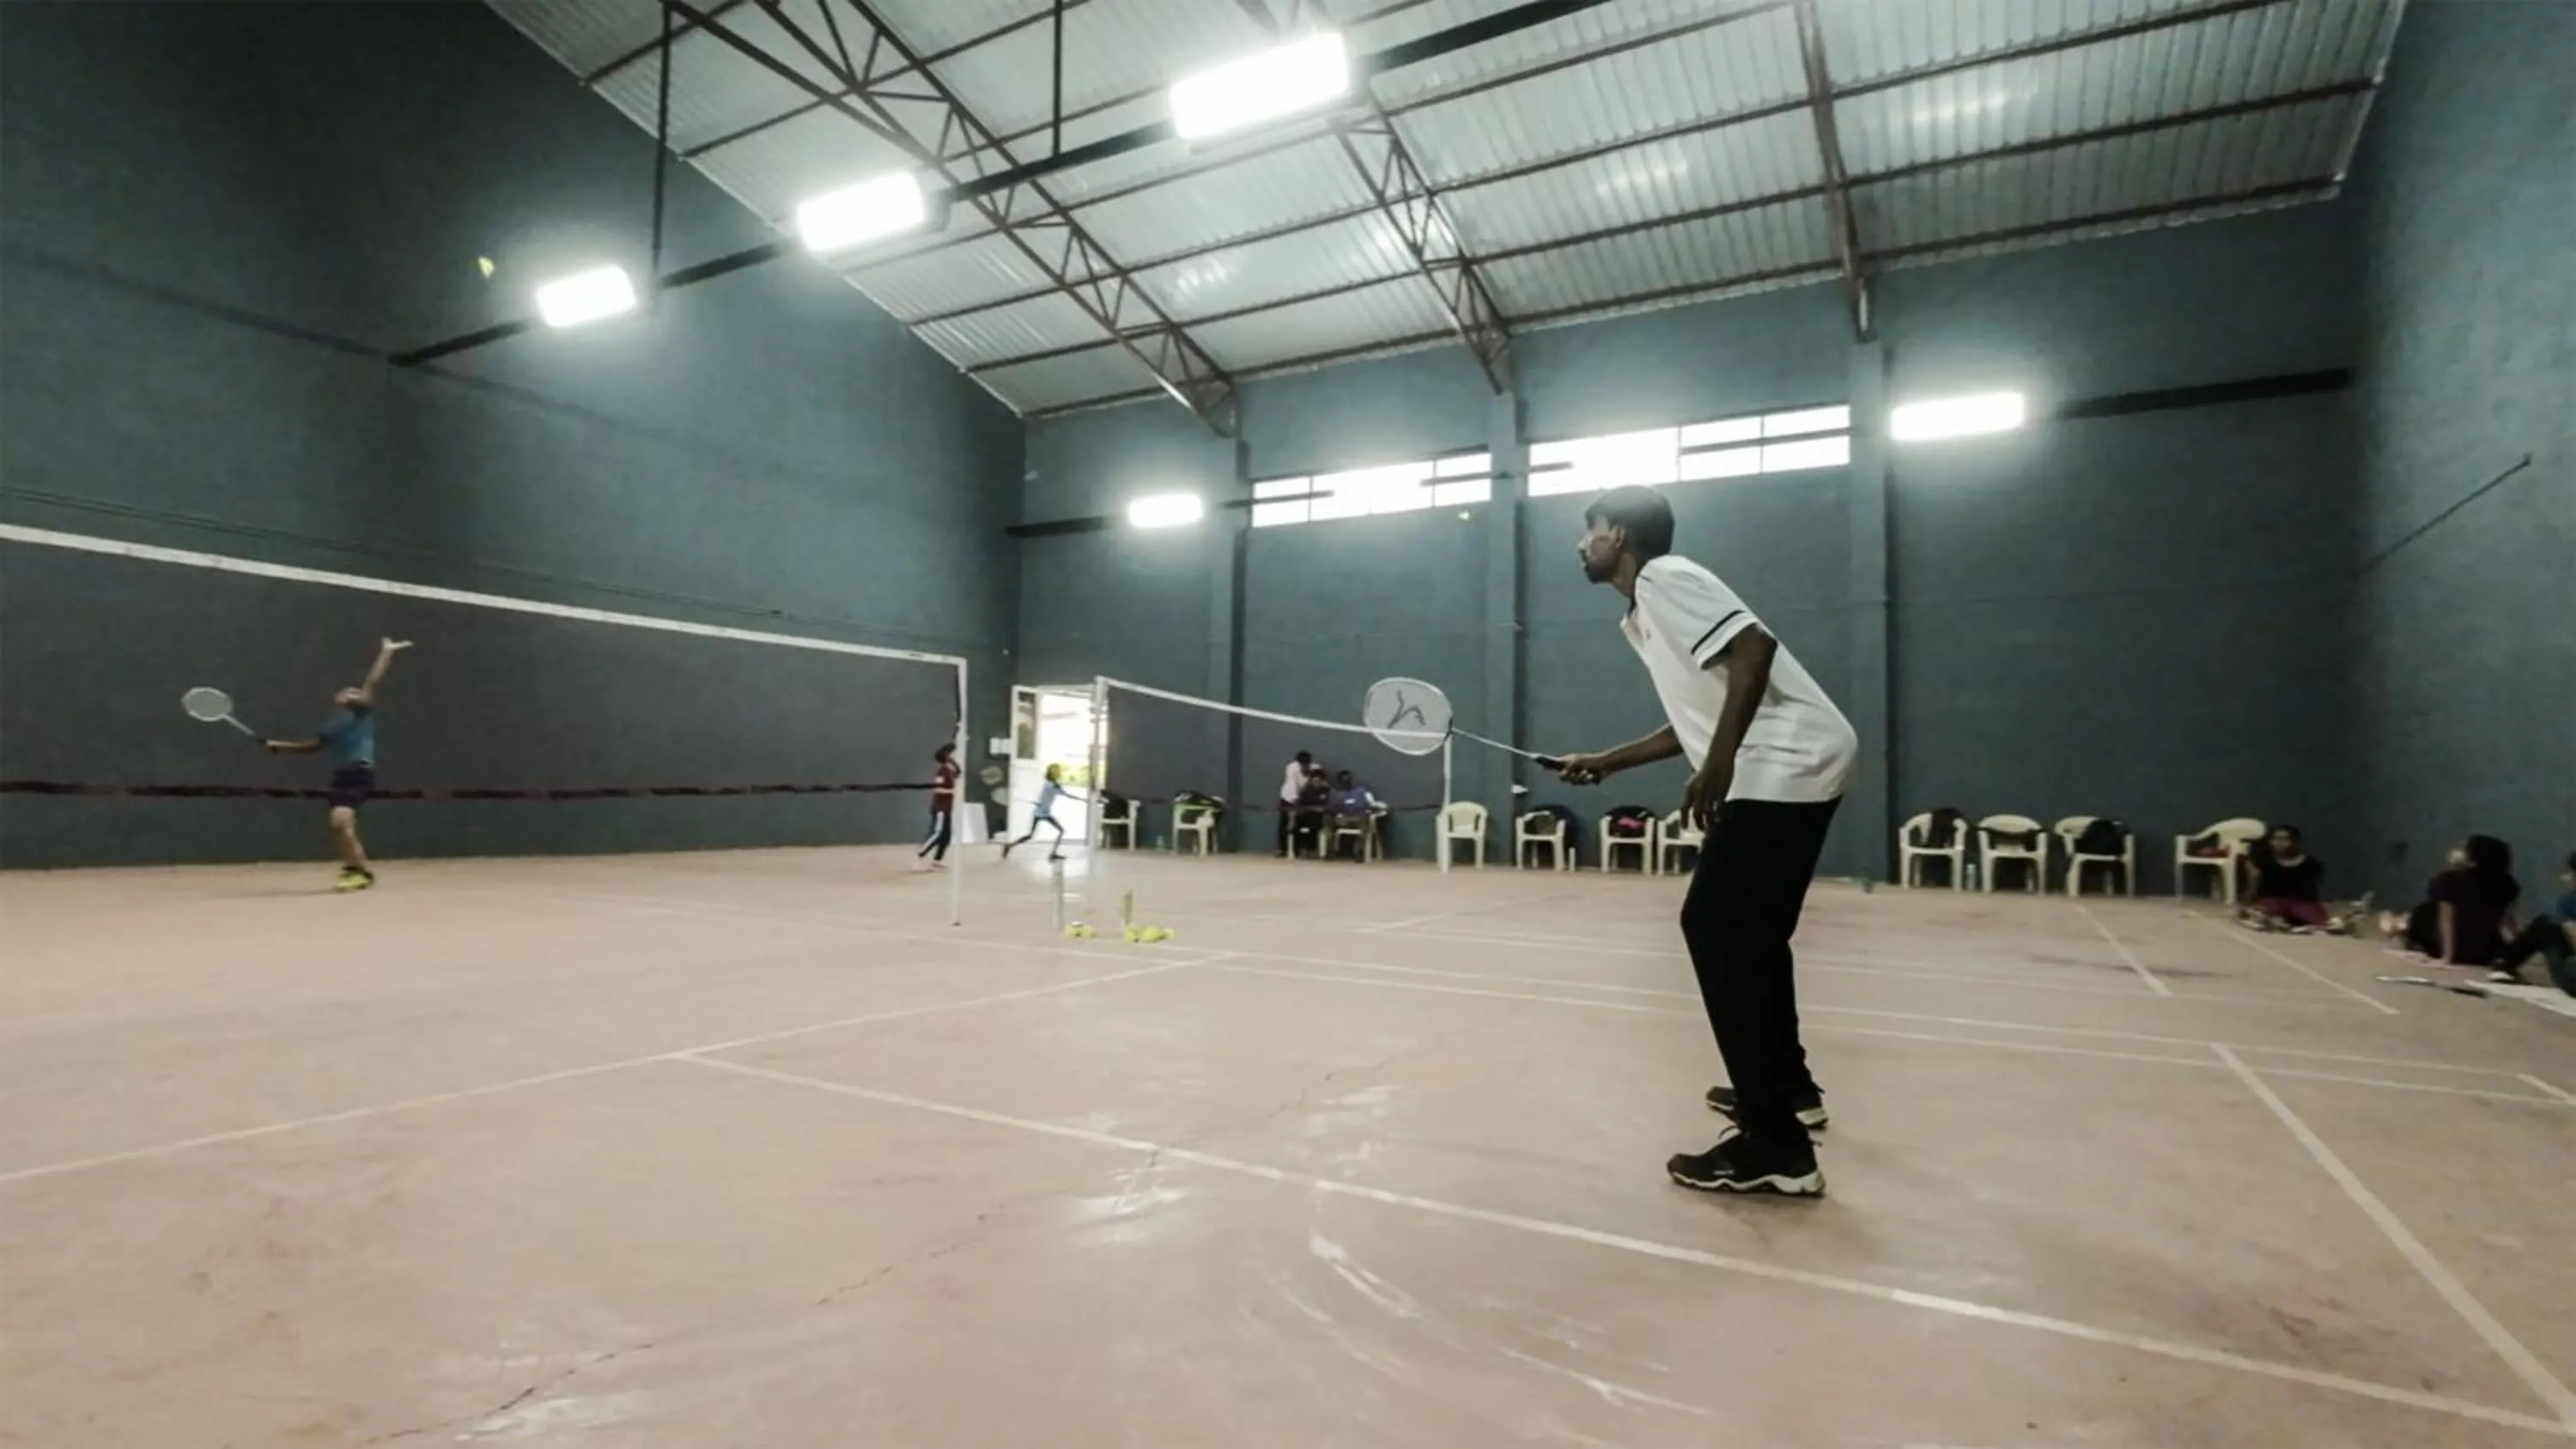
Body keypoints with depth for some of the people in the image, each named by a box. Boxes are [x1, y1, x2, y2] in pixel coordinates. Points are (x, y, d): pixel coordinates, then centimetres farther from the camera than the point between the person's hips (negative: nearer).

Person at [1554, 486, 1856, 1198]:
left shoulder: (1663, 577, -9)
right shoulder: (1642, 616, 20)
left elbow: (1753, 651, -23)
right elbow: (1697, 718, 25)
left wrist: (1717, 768, -26)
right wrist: (1606, 763, 24)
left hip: (1788, 764, -11)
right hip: (1792, 767, 11)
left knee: (1715, 927, -12)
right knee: (1750, 932, 20)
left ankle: (1776, 1146, -9)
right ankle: (1787, 1085, 36)